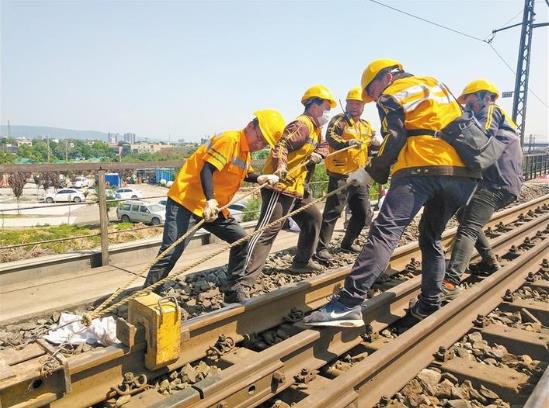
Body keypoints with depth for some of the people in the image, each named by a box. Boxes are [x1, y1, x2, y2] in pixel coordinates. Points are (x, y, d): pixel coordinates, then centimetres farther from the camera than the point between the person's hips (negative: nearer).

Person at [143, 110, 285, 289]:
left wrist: (263, 178, 7)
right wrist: (210, 201, -38)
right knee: (171, 253, -13)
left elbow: (246, 174, 27)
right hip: (185, 201, -9)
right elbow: (207, 170, -25)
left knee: (242, 240, 8)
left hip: (214, 207, 9)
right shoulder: (230, 139, -17)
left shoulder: (246, 152, 12)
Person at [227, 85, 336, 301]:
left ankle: (302, 262, 35)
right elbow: (281, 145, -23)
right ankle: (244, 282, -19)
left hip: (297, 188, 11)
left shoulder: (315, 128, 20)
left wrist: (318, 154, -2)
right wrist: (281, 166, -39)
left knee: (313, 218, 21)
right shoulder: (302, 124, -12)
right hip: (280, 186, -11)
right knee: (267, 230, -17)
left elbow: (323, 146, 20)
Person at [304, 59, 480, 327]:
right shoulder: (435, 83, 31)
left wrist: (371, 173, 4)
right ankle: (429, 306, 18)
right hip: (463, 172, 8)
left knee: (385, 232, -18)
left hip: (422, 167, -7)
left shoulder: (391, 96, 10)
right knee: (432, 237, 18)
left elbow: (394, 142, -3)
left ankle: (349, 303, -28)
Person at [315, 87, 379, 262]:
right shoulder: (339, 120, -3)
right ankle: (321, 247, 1)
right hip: (340, 175, -7)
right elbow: (330, 137, -21)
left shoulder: (367, 126, 18)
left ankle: (348, 242, 29)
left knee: (364, 213, 12)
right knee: (332, 212, -7)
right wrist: (347, 143, -37)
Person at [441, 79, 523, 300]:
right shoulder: (500, 117, 31)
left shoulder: (490, 111, 2)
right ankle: (489, 261, 27)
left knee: (467, 229, -22)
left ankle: (451, 282, -34)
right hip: (506, 183, 10)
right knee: (465, 215, 24)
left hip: (496, 183, -10)